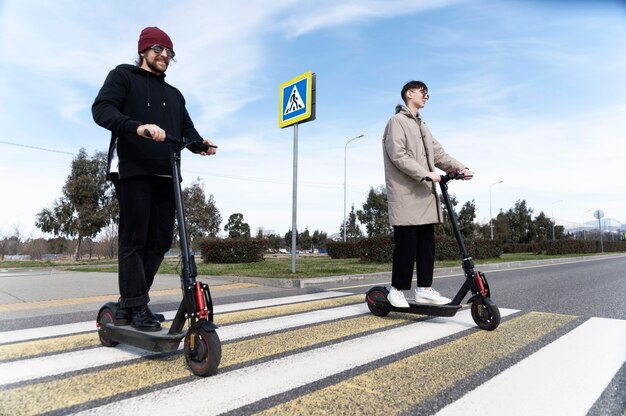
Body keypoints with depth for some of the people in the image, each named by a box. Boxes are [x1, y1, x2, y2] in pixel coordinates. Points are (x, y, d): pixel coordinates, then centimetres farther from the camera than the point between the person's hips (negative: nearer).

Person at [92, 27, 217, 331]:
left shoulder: (175, 95, 28)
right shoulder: (123, 76, 11)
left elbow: (187, 130, 17)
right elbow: (101, 109, -5)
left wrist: (201, 144, -7)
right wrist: (138, 126, -25)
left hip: (165, 175, 6)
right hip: (132, 171, -5)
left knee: (160, 241, 1)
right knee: (134, 239, -7)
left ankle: (128, 305, 12)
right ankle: (137, 306, -2)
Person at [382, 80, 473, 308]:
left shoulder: (421, 126, 26)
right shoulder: (397, 121, 0)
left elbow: (438, 152, 16)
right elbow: (398, 155, -14)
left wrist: (460, 168, 0)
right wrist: (425, 174, -21)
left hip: (425, 194, 8)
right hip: (406, 195, -8)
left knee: (427, 243, 5)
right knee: (407, 243, -7)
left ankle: (424, 289, 11)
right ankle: (397, 289, 4)